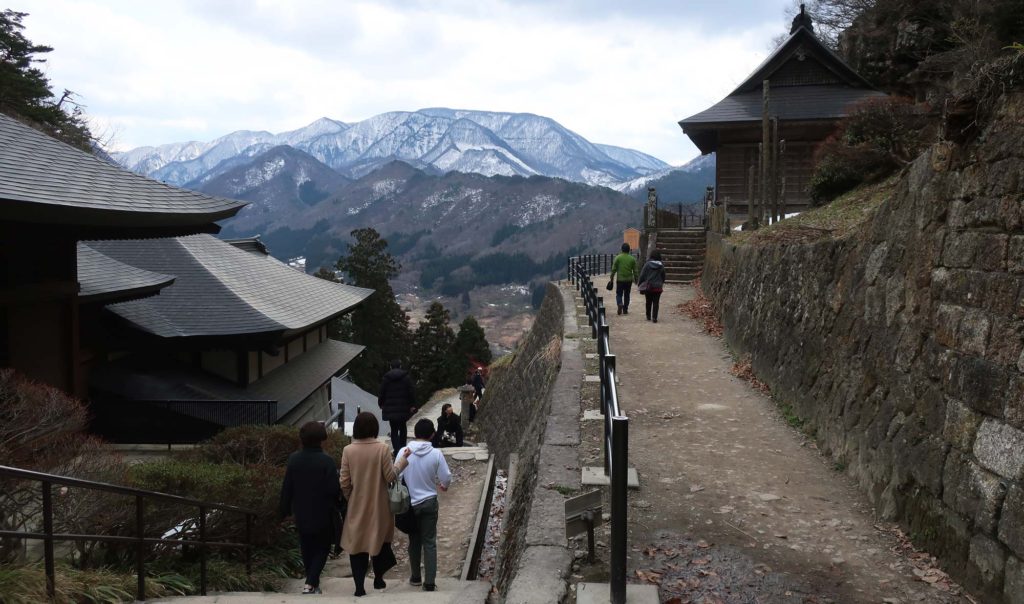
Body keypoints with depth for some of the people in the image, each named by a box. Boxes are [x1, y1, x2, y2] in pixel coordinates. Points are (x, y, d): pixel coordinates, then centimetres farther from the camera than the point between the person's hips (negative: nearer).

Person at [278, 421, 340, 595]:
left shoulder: (293, 459, -5)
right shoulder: (327, 461, -18)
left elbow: (286, 488, 0)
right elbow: (333, 490, -17)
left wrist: (284, 510, 11)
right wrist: (334, 508, 4)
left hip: (301, 515, 4)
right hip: (322, 515, -4)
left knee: (307, 549, 18)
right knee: (322, 548, 10)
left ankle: (311, 583, 29)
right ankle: (311, 584, -3)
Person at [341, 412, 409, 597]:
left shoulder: (348, 451, -9)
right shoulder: (382, 448, -14)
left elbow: (344, 483, -6)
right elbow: (390, 476, -9)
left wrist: (349, 498, 12)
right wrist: (402, 461, 5)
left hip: (357, 507, 0)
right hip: (378, 505, 0)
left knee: (357, 544, 10)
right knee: (379, 540, 20)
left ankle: (359, 587, 11)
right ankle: (378, 578, 29)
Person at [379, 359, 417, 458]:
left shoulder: (386, 378, 0)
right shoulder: (406, 377, -1)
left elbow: (382, 393, 2)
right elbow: (412, 391, -5)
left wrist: (381, 404, 16)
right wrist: (412, 405, -1)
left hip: (390, 408, -1)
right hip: (404, 408, 1)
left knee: (394, 430, 4)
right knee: (402, 428, 17)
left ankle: (397, 451, -6)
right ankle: (403, 448, 19)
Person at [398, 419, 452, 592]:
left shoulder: (404, 452, -12)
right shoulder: (436, 454, -14)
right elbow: (446, 478, -7)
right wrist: (444, 486, 15)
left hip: (410, 503, 1)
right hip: (429, 502, -1)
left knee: (414, 540, 18)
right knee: (429, 542, 6)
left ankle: (416, 577, 29)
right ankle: (429, 582, 6)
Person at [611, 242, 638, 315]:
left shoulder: (618, 258, -4)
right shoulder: (632, 259, 1)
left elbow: (614, 269, -4)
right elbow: (635, 271, 4)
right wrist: (636, 280, 13)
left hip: (620, 280, -2)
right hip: (629, 280, 2)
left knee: (619, 294, 6)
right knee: (627, 295, 12)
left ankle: (620, 304, -21)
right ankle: (625, 310, 15)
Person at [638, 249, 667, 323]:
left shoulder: (647, 264, -9)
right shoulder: (661, 266, -2)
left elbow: (642, 275, -7)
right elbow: (663, 276, 7)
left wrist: (641, 284, 3)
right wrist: (661, 283, 22)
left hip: (648, 287, 0)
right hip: (658, 287, 1)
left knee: (648, 302, 14)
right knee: (656, 303, 2)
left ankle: (648, 316, 23)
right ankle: (654, 317, -6)